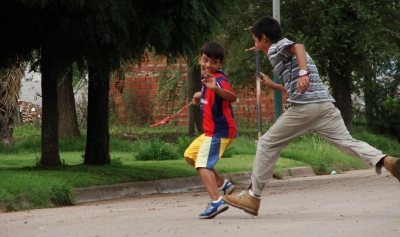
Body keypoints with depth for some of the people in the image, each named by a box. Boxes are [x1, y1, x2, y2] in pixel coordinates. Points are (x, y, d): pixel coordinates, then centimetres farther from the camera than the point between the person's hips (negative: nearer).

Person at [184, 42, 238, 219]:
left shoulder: (218, 79, -20)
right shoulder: (208, 79, 9)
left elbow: (232, 97, -41)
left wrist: (215, 88, -57)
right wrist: (200, 96, 14)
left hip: (219, 131, -10)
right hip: (211, 131, 10)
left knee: (203, 165, -18)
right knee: (190, 156, 22)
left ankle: (216, 201, -30)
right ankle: (223, 184, 20)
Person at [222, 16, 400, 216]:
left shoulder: (275, 49, 5)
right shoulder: (287, 50, 32)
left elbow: (298, 47, -18)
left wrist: (303, 73, -33)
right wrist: (274, 86, 46)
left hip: (304, 107, -8)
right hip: (325, 103, 8)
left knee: (267, 144, 4)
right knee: (347, 142, -1)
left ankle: (253, 197, 6)